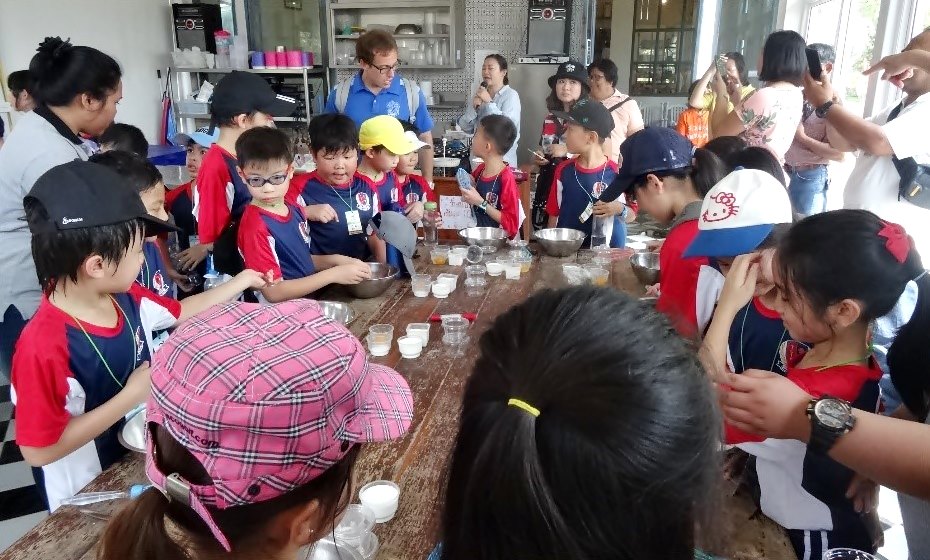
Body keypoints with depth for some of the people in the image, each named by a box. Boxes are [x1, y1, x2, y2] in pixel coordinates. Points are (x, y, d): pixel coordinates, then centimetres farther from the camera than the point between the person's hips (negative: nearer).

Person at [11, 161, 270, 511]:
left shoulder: (125, 297, -10)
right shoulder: (44, 347, -33)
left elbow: (180, 312, 11)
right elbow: (38, 451, -29)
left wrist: (240, 282, 15)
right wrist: (131, 395, -29)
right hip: (88, 496, -7)